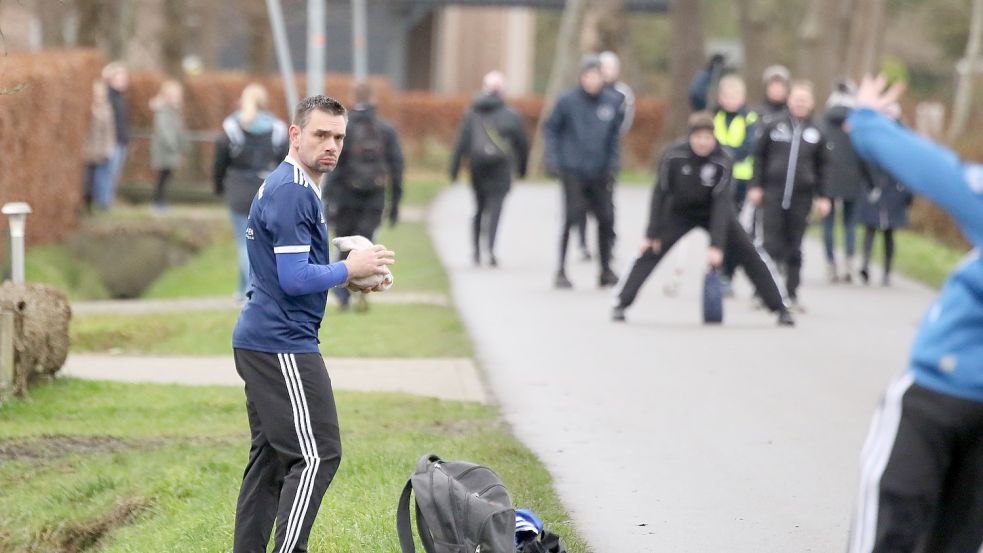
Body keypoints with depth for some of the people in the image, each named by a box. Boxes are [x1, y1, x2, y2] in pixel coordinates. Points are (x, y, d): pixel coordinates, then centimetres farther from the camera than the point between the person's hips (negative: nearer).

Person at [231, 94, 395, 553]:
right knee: (317, 455, -10)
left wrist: (347, 275, 13)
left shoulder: (285, 187, 18)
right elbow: (295, 279, -21)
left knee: (270, 457, 13)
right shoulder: (293, 192, -16)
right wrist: (350, 269, -8)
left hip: (260, 340, 11)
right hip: (283, 345, -11)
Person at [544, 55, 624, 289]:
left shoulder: (612, 101, 2)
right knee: (571, 218, -5)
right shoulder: (567, 100, -6)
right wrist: (553, 159, -6)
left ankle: (606, 269, 19)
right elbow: (550, 128, 2)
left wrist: (613, 163, 5)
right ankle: (561, 271, 4)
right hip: (573, 171, -3)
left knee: (606, 219, 5)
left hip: (600, 173, 3)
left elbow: (615, 135, 12)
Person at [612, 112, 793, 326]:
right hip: (680, 212, 0)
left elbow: (721, 203, -29)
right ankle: (621, 304, -5)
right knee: (651, 251, -13)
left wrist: (716, 245, -36)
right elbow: (660, 193, -17)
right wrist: (652, 234, -16)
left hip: (714, 213, 0)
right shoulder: (674, 155, -25)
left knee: (750, 256, -6)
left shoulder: (723, 161, -26)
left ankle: (780, 308, 4)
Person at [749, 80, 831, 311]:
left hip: (802, 197, 1)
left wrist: (823, 196, 7)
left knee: (794, 248, 4)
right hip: (773, 194, -1)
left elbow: (822, 167, 12)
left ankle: (792, 293, 10)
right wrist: (756, 186, 1)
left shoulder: (816, 133, 9)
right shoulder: (773, 127, 5)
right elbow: (759, 156, 8)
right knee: (772, 244, -7)